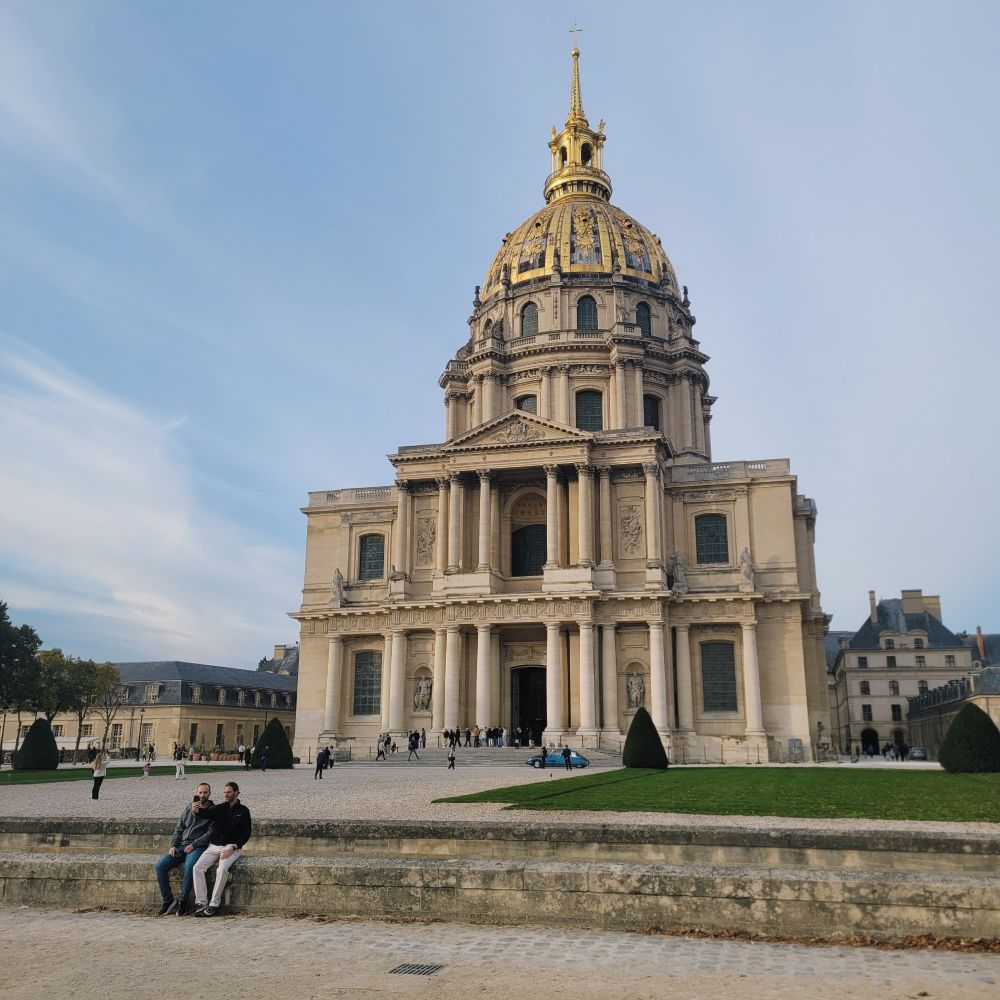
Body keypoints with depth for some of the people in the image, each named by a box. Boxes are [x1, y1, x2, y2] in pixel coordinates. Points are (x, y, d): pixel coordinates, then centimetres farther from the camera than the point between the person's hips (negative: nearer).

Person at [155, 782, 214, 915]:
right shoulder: (188, 808, 19)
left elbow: (211, 833, -6)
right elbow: (178, 829, 18)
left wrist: (193, 845, -14)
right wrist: (173, 845, 2)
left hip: (198, 847, -5)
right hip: (181, 845, 5)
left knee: (189, 867, -35)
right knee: (160, 866, -16)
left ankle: (182, 901, -20)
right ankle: (168, 901, -6)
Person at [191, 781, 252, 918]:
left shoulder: (243, 811, 5)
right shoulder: (220, 808, 12)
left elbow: (246, 834, -1)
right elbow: (208, 813, -11)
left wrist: (233, 847, -15)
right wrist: (197, 809, -34)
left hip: (232, 848, -4)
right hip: (213, 846, 4)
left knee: (222, 869, -30)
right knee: (198, 868, -19)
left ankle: (214, 904, -21)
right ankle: (201, 902, -14)